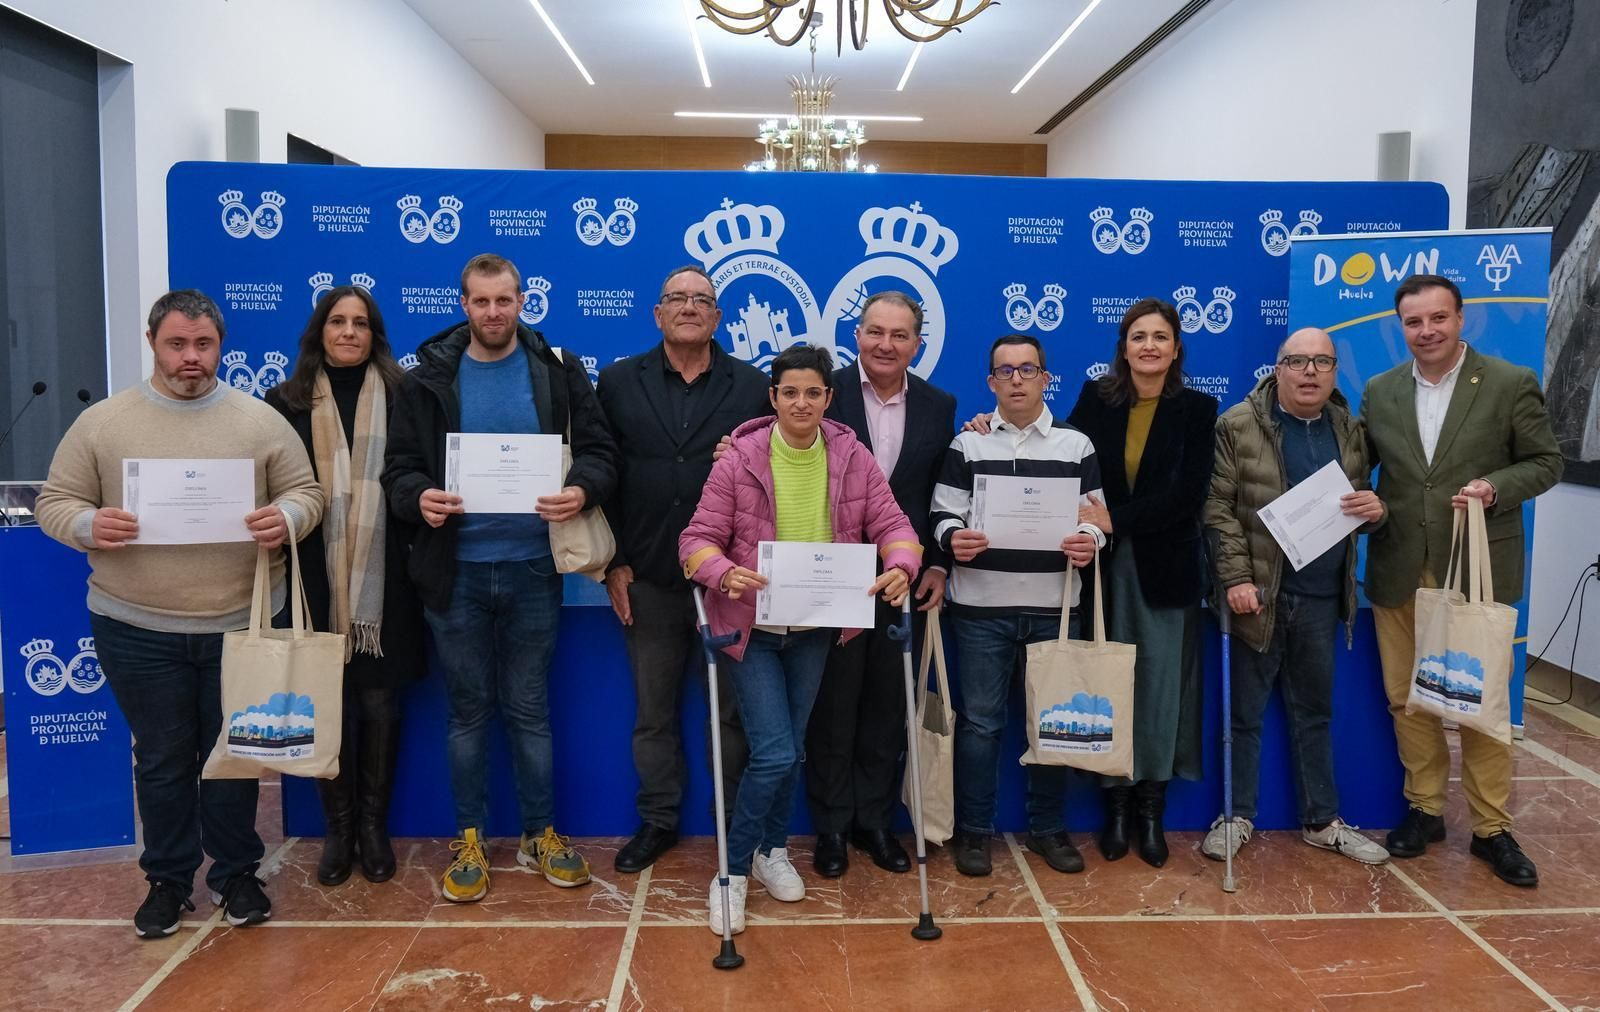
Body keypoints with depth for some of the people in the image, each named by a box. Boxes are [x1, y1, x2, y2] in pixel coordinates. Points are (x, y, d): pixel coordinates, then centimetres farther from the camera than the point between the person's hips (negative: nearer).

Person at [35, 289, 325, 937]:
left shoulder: (262, 421, 1)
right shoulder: (100, 423, 1)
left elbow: (305, 493, 4)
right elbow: (55, 503, 4)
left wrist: (287, 518, -19)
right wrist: (89, 526, -18)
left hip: (241, 624, 0)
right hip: (137, 629, 0)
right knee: (161, 760, 12)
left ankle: (235, 873, 29)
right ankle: (167, 879, 29)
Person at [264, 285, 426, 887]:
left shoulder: (401, 397, 4)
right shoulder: (288, 401, 5)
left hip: (383, 581, 0)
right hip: (317, 583, 1)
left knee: (379, 704, 7)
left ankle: (374, 825, 23)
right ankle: (338, 828, 23)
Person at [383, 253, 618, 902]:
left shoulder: (558, 373, 2)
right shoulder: (428, 379, 3)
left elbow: (599, 451, 0)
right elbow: (399, 466, 3)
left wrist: (581, 490, -21)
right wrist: (418, 497, -20)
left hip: (533, 569, 0)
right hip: (455, 572, 1)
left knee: (529, 709, 10)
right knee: (468, 711, 11)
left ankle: (540, 834, 25)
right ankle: (470, 840, 25)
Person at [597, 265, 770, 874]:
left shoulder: (753, 387, 3)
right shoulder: (618, 382, 6)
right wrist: (614, 564, -2)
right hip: (648, 579, 1)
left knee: (732, 710, 9)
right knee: (653, 711, 12)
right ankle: (657, 821, 27)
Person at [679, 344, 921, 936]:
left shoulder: (852, 456, -4)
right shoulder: (739, 460, -12)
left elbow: (891, 524, -5)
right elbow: (698, 539, -13)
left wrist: (900, 566, -27)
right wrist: (725, 574, -34)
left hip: (815, 628, 4)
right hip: (751, 626, -3)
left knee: (791, 750, 17)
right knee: (775, 754, -9)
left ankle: (772, 851, 40)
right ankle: (734, 868, 14)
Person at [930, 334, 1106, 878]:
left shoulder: (1077, 445, 9)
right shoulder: (966, 445, 6)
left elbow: (1097, 516, 7)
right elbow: (942, 514, 2)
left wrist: (1090, 540, -15)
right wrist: (954, 538, -19)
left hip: (1054, 607, 1)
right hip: (981, 608, -1)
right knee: (979, 721, 4)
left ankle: (1048, 828, 23)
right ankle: (973, 831, 17)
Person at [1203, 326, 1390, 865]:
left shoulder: (1349, 430, 8)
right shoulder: (1238, 425, -7)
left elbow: (1361, 508, 17)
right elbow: (1218, 507, -9)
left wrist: (1374, 510, -6)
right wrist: (1236, 578, -16)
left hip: (1322, 597, 4)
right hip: (1259, 592, -4)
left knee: (1315, 712, 16)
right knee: (1245, 712, 7)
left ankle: (1322, 821, 28)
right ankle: (1238, 816, 21)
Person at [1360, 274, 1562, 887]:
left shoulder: (1511, 384, -3)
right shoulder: (1379, 392, 6)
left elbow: (1545, 462, 0)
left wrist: (1496, 487, -17)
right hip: (1399, 573, 3)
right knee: (1406, 698, 10)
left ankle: (1490, 827, 18)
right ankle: (1424, 808, 26)